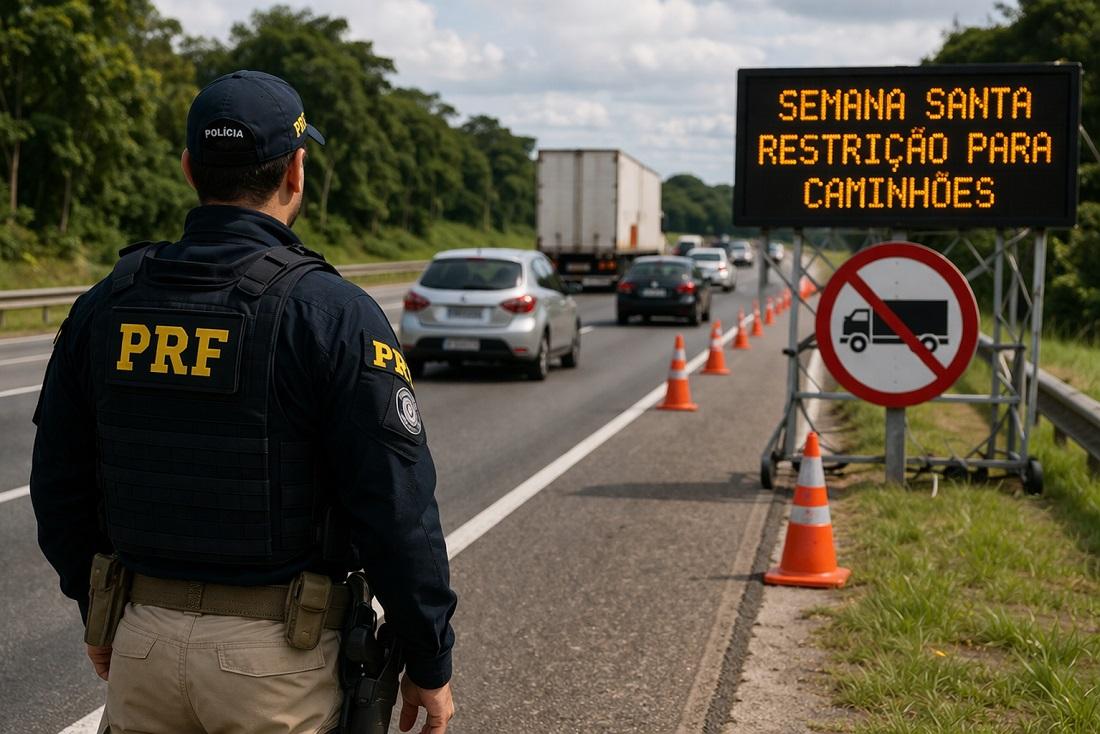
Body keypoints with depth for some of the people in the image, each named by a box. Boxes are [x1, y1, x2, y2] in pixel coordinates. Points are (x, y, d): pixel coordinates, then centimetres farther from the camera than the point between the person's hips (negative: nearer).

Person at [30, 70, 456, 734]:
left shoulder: (106, 303, 2)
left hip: (144, 641, 4)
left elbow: (60, 487, 10)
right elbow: (397, 509, -14)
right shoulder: (333, 313, -13)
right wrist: (431, 664, -3)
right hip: (280, 656, -4)